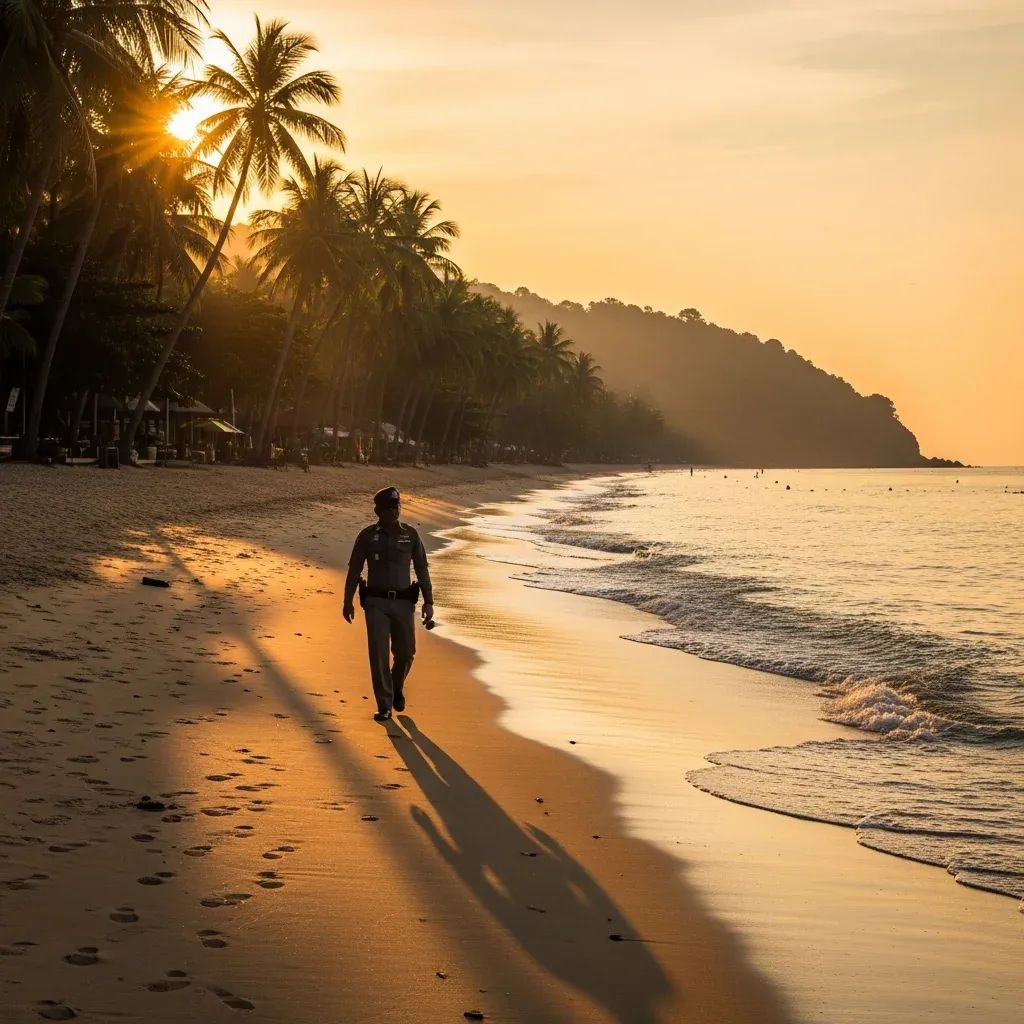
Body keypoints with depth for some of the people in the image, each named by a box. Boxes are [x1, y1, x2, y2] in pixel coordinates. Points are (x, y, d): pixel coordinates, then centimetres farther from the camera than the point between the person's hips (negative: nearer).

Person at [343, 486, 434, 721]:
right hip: (376, 602, -2)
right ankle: (384, 707, -1)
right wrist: (347, 602, 4)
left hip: (403, 603, 2)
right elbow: (354, 570, 4)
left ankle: (397, 688, 37)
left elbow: (422, 569, 4)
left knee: (405, 653, 5)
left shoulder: (410, 534, 1)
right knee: (379, 654, -9)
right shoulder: (367, 536, -2)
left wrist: (429, 602, -1)